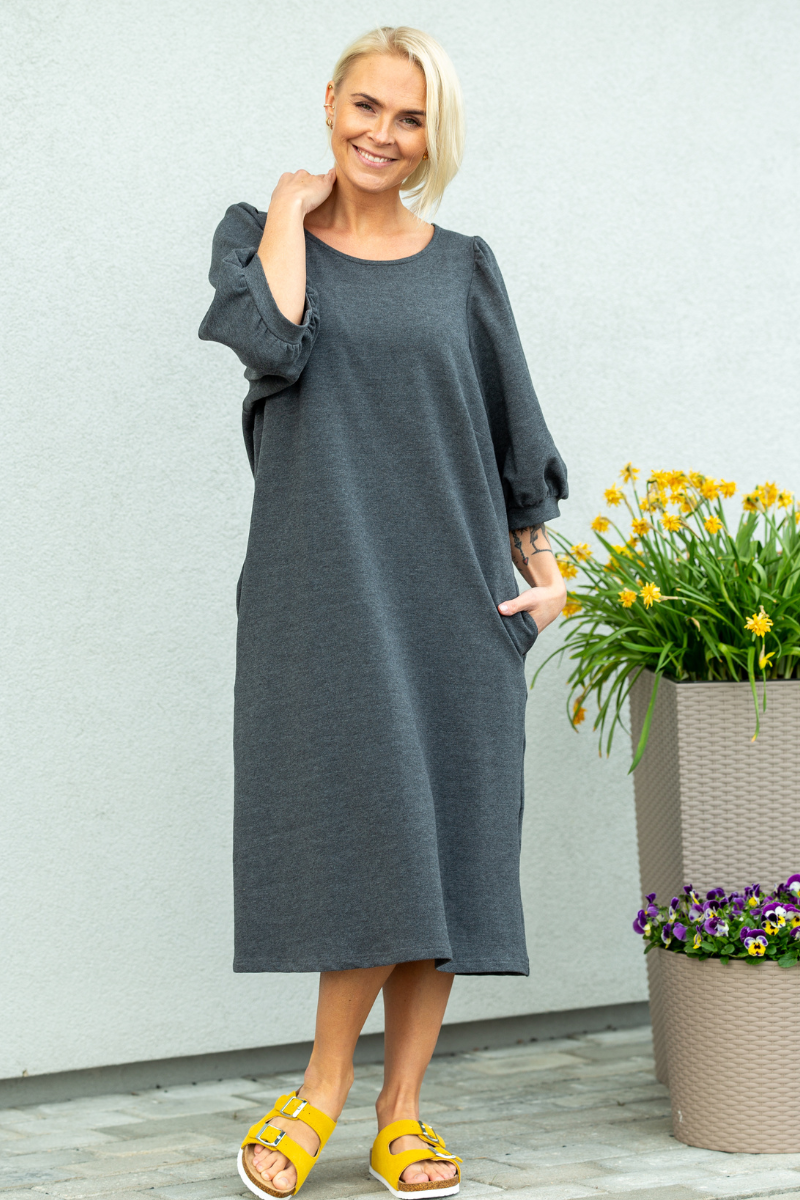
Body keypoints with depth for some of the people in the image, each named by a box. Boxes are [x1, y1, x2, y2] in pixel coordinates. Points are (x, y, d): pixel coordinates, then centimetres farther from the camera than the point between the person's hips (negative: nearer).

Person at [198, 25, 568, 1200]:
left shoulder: (463, 266, 12)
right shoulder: (260, 233, 7)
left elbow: (515, 429, 13)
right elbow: (273, 342, -15)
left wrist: (542, 564, 3)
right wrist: (292, 208, -3)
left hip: (453, 590, 2)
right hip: (323, 580, -2)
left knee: (441, 834, -1)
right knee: (365, 824, -11)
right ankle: (326, 1094, 4)